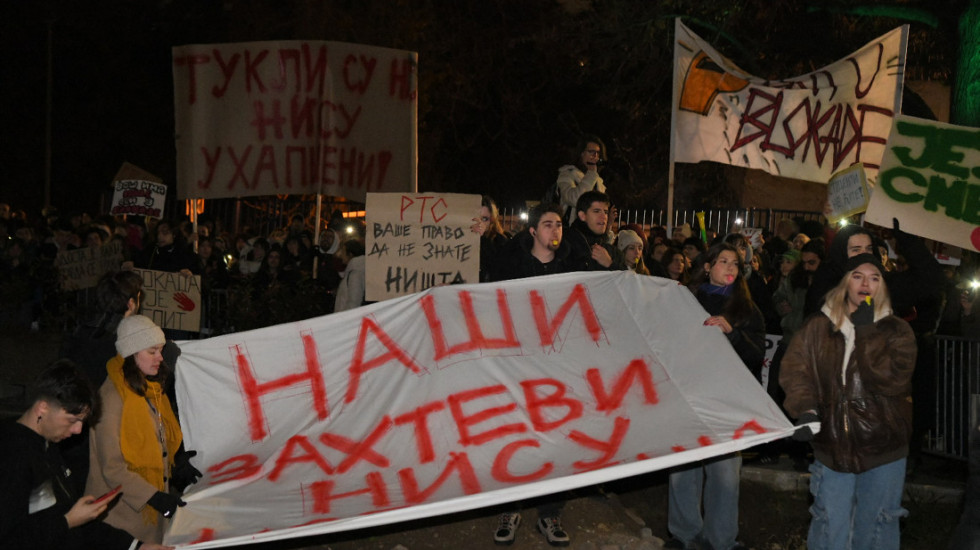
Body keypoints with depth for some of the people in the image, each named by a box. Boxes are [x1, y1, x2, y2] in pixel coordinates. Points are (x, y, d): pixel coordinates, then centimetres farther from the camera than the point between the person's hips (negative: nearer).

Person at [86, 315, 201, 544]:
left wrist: (177, 461, 2)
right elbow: (112, 468, -20)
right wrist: (154, 497, -24)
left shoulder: (151, 389, 8)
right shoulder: (112, 397, -18)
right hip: (125, 512, -7)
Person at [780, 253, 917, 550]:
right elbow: (794, 371, -1)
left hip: (883, 448, 0)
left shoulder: (897, 331, 2)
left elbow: (894, 380, -13)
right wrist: (805, 409, -17)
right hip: (832, 445, 0)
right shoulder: (817, 328, 4)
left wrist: (866, 333, -13)